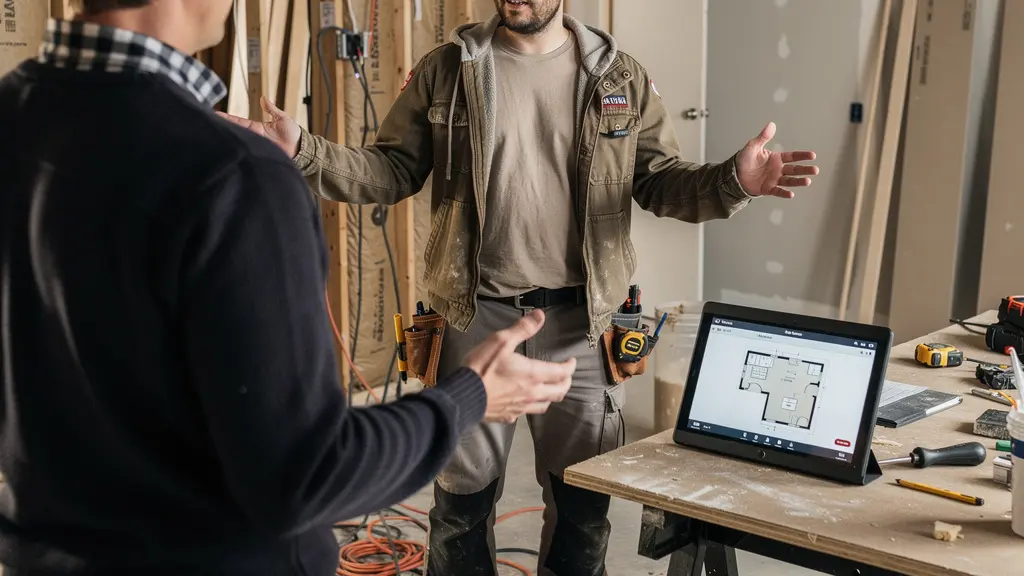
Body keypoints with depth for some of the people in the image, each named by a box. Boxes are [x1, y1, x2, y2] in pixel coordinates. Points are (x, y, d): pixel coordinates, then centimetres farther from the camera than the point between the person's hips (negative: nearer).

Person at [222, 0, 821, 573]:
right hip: (476, 316, 0)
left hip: (580, 319, 1)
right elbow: (393, 170, 2)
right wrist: (304, 151, -14)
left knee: (584, 494, 14)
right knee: (463, 492, 12)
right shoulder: (445, 70, 2)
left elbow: (661, 180, 4)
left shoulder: (620, 75, 4)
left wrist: (732, 181, -16)